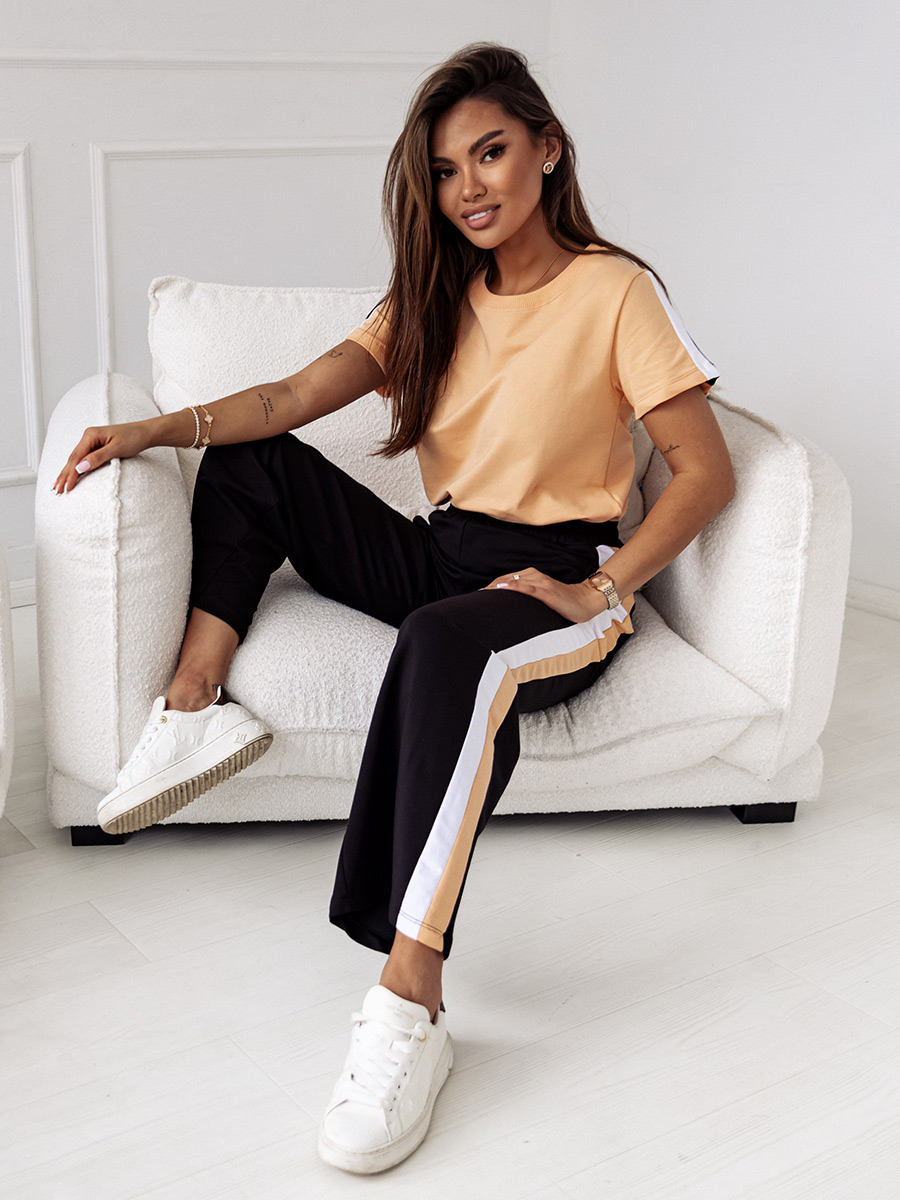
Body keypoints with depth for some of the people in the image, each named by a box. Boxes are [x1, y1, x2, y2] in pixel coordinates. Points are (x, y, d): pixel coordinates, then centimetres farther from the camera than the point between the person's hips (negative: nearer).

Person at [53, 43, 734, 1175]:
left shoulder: (615, 291, -6)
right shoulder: (435, 296, 11)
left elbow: (706, 472, -10)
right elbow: (293, 398, 0)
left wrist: (602, 591, -19)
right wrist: (157, 429, -14)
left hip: (557, 583, -7)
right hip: (441, 558, 7)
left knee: (446, 644, -41)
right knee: (252, 464, 3)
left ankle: (409, 1002, -43)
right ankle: (197, 707, -7)